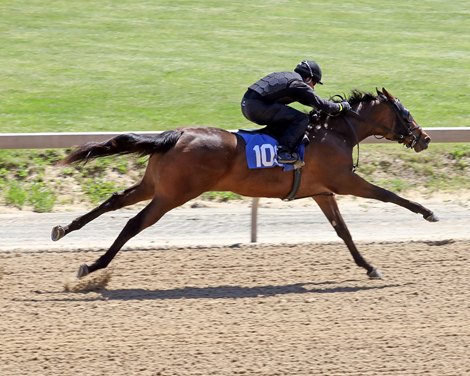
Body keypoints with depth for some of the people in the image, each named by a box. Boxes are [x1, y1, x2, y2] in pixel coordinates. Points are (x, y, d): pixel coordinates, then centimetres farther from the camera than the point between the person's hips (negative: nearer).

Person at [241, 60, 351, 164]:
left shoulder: (287, 76, 27)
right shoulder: (300, 85, -2)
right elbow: (320, 104, -1)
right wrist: (341, 106, 15)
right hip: (258, 107, -10)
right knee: (301, 119, -8)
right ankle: (282, 151, -15)